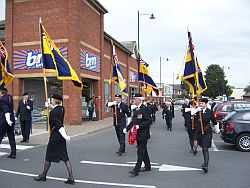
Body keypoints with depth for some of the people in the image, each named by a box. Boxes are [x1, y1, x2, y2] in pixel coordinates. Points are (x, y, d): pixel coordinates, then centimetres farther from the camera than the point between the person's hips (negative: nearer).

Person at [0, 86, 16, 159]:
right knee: (11, 137, 9)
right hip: (12, 119, 8)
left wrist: (8, 120, -26)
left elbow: (6, 110, -21)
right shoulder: (9, 97, 7)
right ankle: (13, 154, 12)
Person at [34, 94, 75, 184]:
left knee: (49, 156, 11)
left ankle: (43, 175, 30)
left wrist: (65, 136, -28)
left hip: (55, 136, -8)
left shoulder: (53, 112, -18)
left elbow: (58, 124, -25)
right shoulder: (62, 108, 4)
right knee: (65, 156, 6)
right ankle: (71, 178, 5)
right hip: (61, 136, 8)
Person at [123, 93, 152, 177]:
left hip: (143, 134, -9)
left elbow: (149, 121, -18)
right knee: (143, 151, 18)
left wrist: (139, 126, -25)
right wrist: (127, 128, 6)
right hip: (138, 134, 9)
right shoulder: (136, 109, 12)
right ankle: (147, 166, 33)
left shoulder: (145, 109, -15)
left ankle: (136, 170, 0)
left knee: (140, 152, -3)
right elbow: (133, 121, 17)